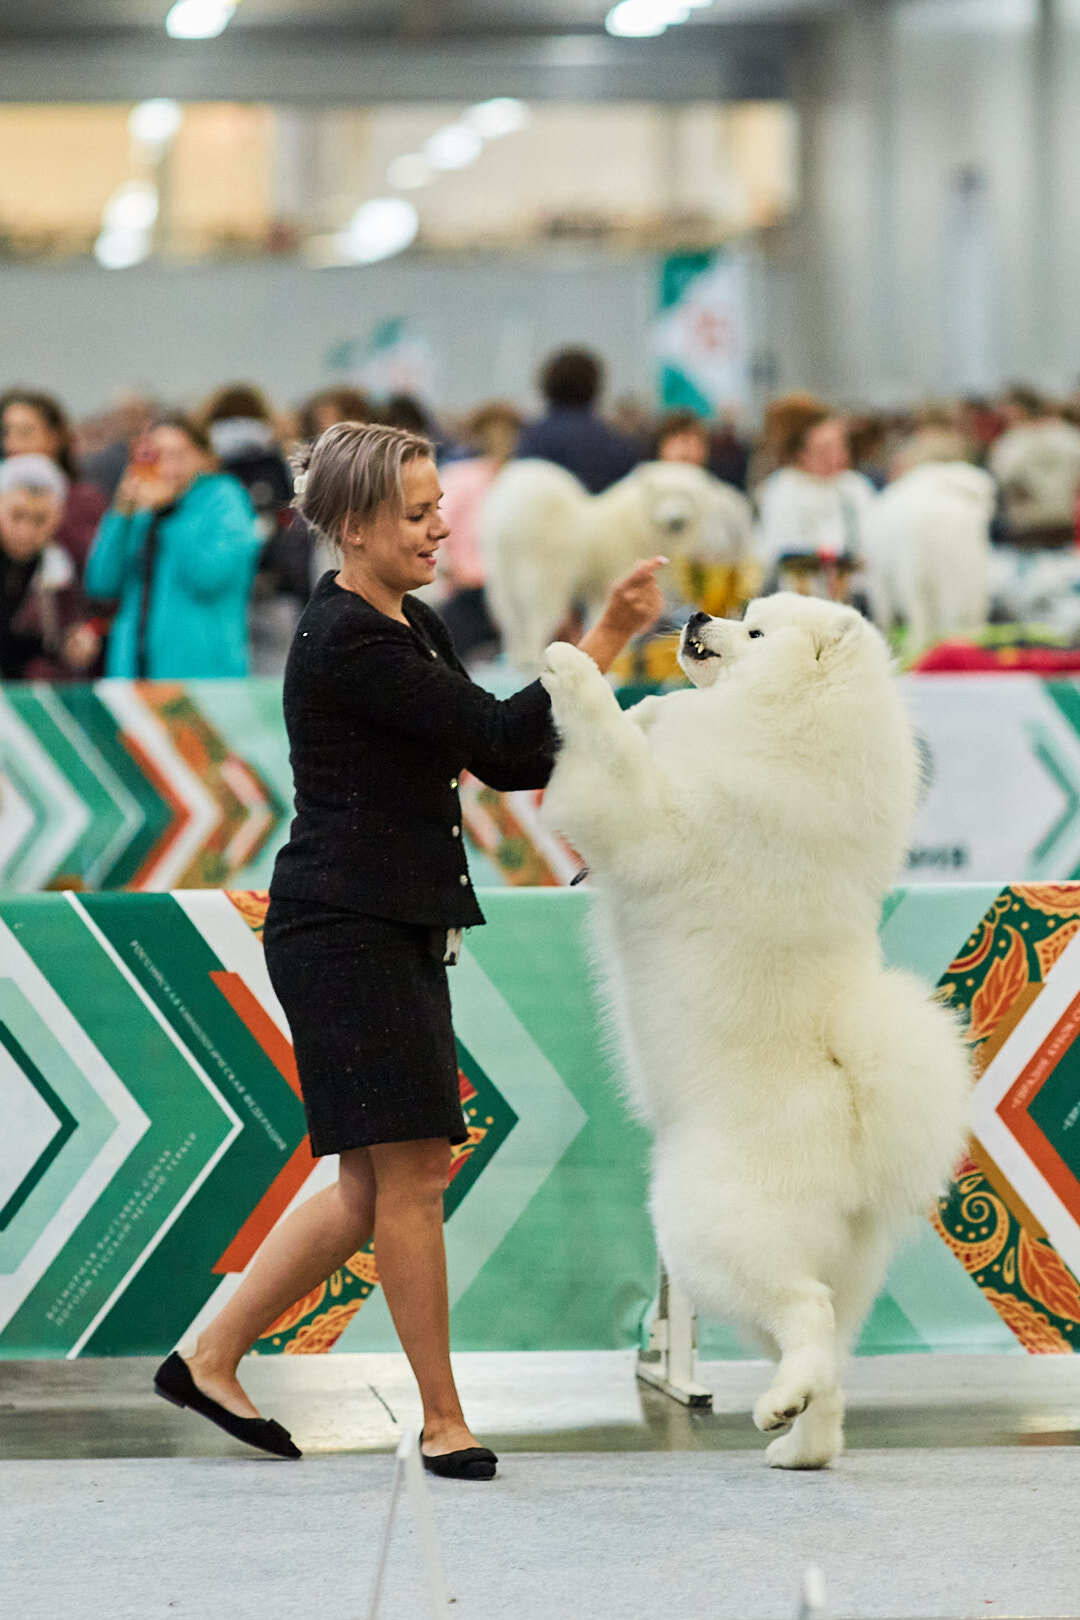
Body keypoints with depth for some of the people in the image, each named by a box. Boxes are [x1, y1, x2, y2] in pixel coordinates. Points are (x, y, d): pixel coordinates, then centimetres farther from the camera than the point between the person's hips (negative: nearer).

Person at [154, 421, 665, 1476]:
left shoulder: (409, 626, 14)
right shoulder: (345, 641, -16)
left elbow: (502, 761, 17)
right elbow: (497, 734, -20)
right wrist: (605, 641, -20)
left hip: (399, 930, 10)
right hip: (345, 927, -10)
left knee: (377, 1182, 10)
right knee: (410, 1171, -6)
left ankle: (212, 1358, 18)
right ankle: (443, 1419, 1)